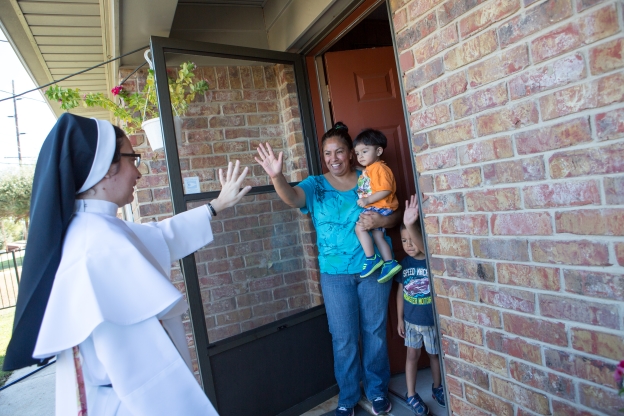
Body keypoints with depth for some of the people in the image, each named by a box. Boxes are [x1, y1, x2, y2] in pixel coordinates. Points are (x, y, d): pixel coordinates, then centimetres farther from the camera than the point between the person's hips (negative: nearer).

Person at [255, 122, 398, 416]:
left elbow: (394, 215, 3)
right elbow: (292, 197, -21)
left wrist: (381, 220, -20)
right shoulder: (315, 185, 0)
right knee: (344, 338, 8)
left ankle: (377, 391, 35)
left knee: (374, 331, 13)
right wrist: (277, 177, -41)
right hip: (335, 274, 0)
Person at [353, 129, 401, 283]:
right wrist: (364, 200, 13)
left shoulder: (379, 168, -13)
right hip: (374, 208, 10)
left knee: (359, 228, -18)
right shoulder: (368, 170, 18)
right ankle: (390, 263, 16)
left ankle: (372, 259, -10)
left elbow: (386, 190, -23)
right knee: (377, 235, 10)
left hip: (381, 208, -10)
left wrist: (367, 200, -25)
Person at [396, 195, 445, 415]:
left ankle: (437, 388, 43)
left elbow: (424, 248, -44)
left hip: (432, 321, -2)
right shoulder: (404, 264, -7)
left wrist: (411, 225, -60)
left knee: (435, 354, 19)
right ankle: (411, 395, 29)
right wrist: (400, 319, 4)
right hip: (411, 320, 2)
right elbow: (401, 292, 2)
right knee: (412, 355, 14)